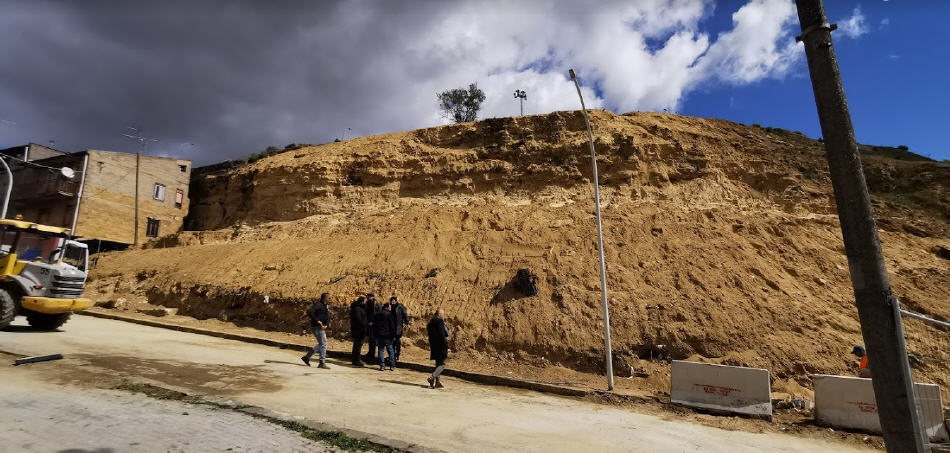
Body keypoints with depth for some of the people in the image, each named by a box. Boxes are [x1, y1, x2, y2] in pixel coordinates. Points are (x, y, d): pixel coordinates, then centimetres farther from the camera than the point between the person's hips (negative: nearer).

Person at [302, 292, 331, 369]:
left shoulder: (326, 306, 16)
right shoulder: (318, 304, -12)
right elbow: (309, 312, -24)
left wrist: (326, 325, 0)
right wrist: (317, 321, -24)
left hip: (322, 328, 10)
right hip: (317, 327, -10)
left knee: (321, 344, 17)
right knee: (323, 344, -7)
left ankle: (306, 357, 26)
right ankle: (322, 363, -1)